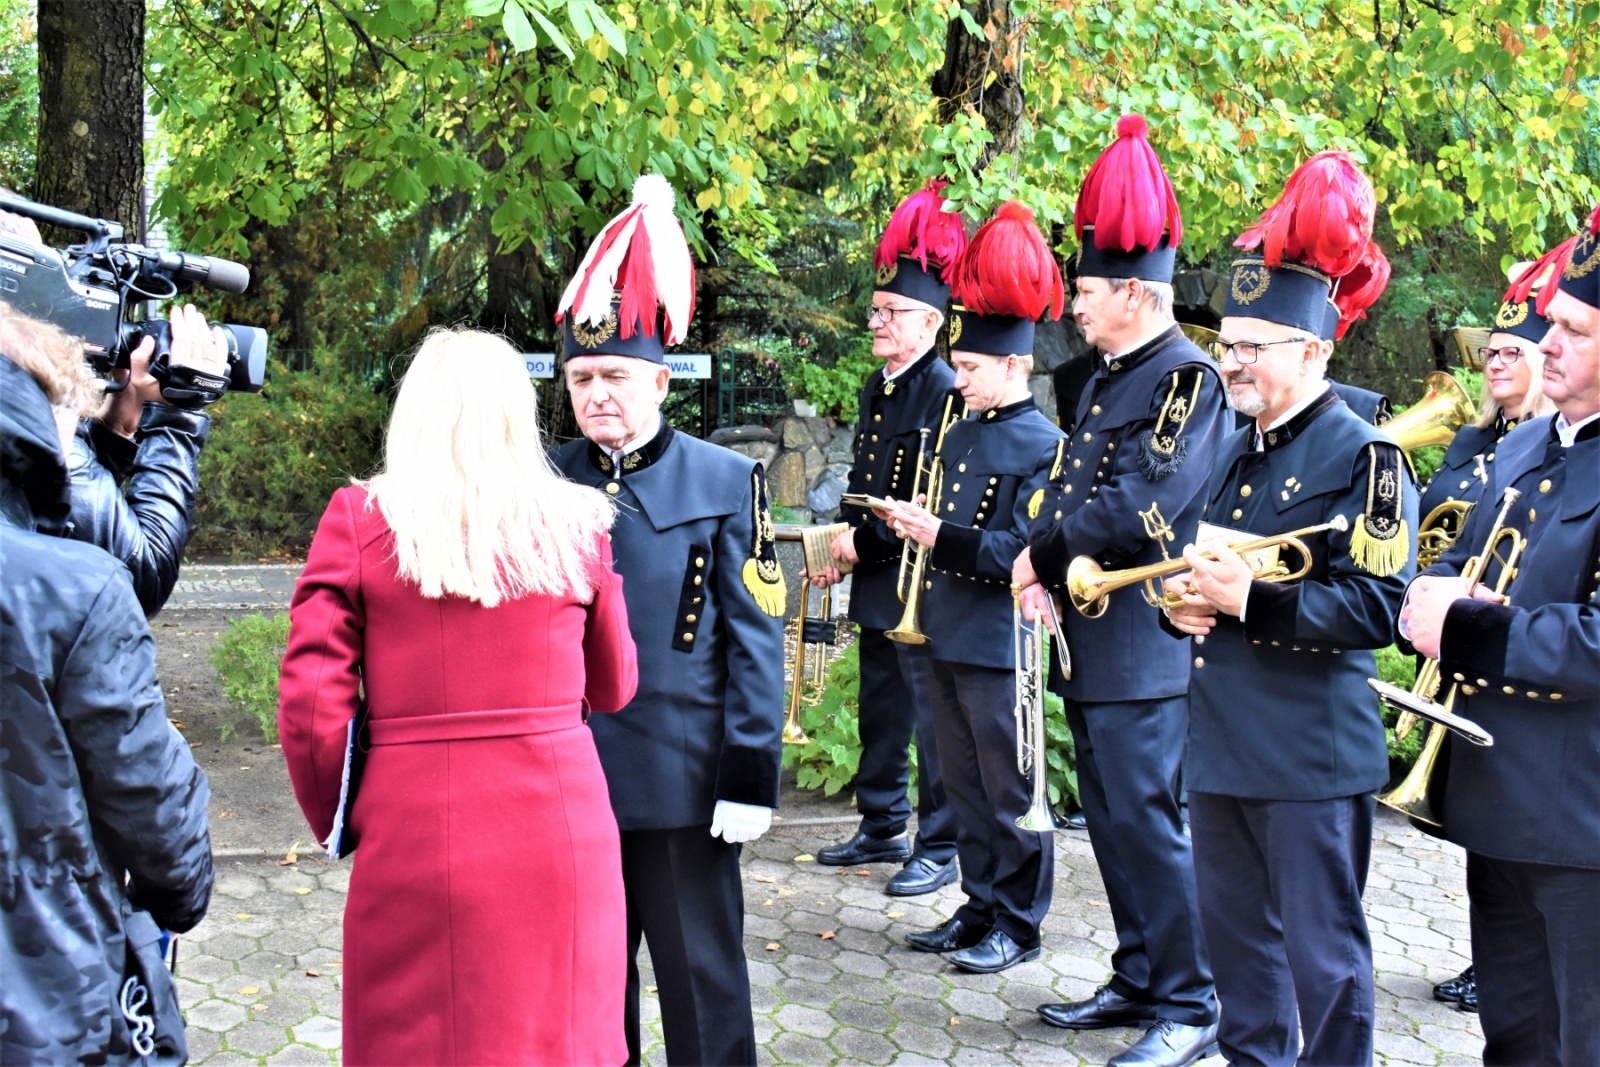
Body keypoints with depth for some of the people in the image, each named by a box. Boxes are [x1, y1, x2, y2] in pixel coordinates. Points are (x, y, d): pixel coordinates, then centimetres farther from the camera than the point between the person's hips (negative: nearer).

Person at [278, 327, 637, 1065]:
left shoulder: (358, 519, -3)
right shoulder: (575, 521, 1)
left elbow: (311, 704, -6)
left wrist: (337, 822, 8)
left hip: (413, 837, -1)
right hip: (560, 831, 1)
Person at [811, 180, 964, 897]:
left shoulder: (947, 394, -15)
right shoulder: (876, 389, 13)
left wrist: (867, 540, -16)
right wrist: (841, 545, 8)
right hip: (876, 583, 9)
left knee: (932, 717, 0)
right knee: (879, 713, 18)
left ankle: (939, 848, 10)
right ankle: (881, 830, 30)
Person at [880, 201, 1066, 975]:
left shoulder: (1043, 446, -12)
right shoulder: (957, 437, 13)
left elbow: (1028, 552, -19)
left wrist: (943, 538, -24)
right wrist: (915, 526, 3)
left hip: (1001, 644, -8)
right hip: (947, 639, 8)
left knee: (1009, 791, 2)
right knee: (964, 785, 15)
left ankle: (1017, 924, 13)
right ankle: (980, 907, 26)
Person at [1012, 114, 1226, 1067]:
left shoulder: (1189, 379, -15)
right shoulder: (1106, 377, 14)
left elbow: (1140, 513, -23)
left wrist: (1043, 553, -11)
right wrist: (1045, 570, -3)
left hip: (1145, 648, -9)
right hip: (1092, 642, 9)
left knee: (1150, 823, -4)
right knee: (1115, 823, 15)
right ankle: (1141, 981, 28)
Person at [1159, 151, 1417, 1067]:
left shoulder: (1364, 457, -12)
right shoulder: (1233, 453, 12)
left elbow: (1380, 606, -18)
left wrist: (1252, 599, -26)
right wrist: (1182, 596, -1)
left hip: (1310, 751, -8)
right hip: (1223, 740, 8)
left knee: (1320, 951, 3)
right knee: (1237, 934, 18)